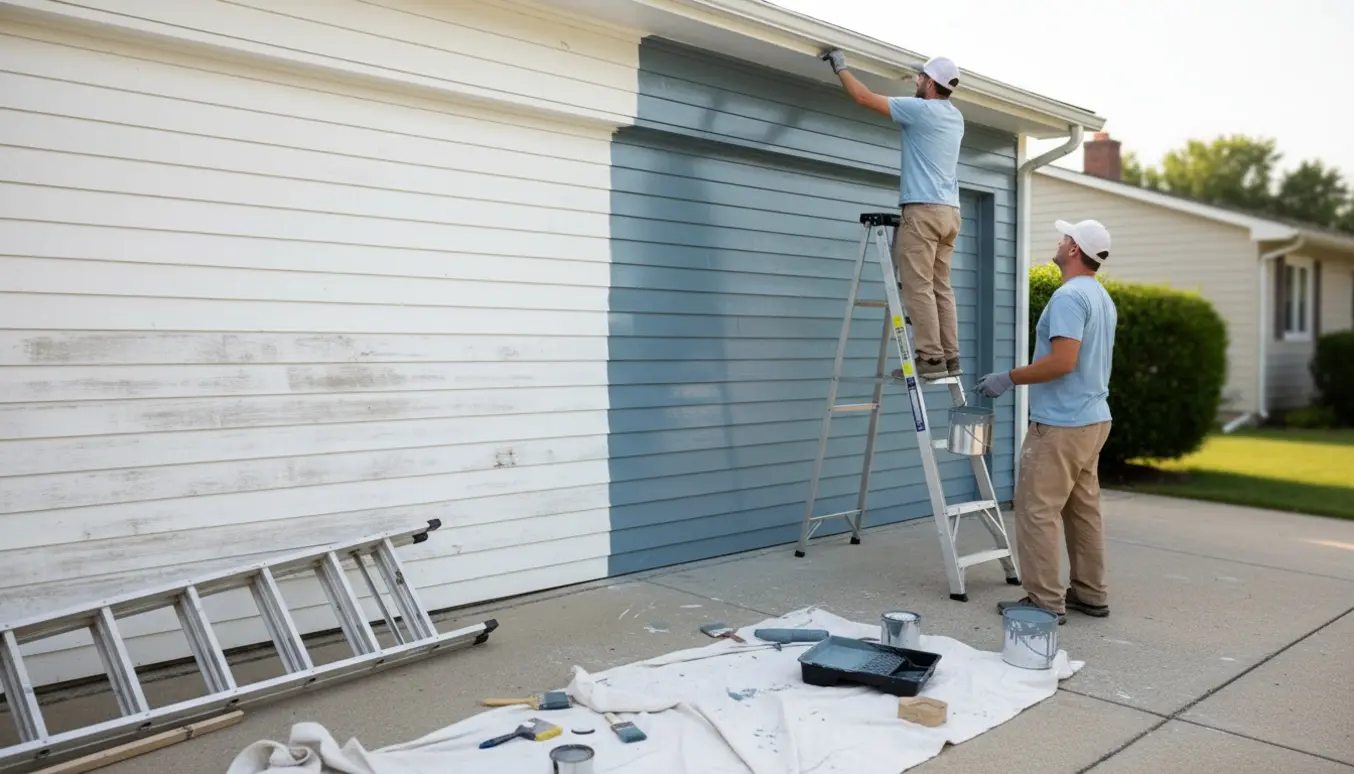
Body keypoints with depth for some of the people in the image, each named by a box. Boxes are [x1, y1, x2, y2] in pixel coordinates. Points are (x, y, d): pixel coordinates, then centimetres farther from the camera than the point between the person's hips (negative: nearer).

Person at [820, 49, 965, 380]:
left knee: (918, 286, -8)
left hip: (923, 209, -8)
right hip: (949, 210, 8)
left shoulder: (920, 109, -7)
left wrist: (840, 66, 10)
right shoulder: (955, 116, 16)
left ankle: (930, 357, -11)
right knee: (941, 286, 8)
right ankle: (950, 356, 6)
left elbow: (865, 97, -2)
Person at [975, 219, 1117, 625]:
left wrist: (1009, 377, -17)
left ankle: (1046, 602, -1)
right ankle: (1090, 594, 22)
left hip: (1061, 424, -10)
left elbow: (1062, 362, -26)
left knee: (1037, 511, -5)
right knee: (1084, 510, 15)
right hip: (1092, 418, 10)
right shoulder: (1103, 298, 15)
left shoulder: (1069, 296, -17)